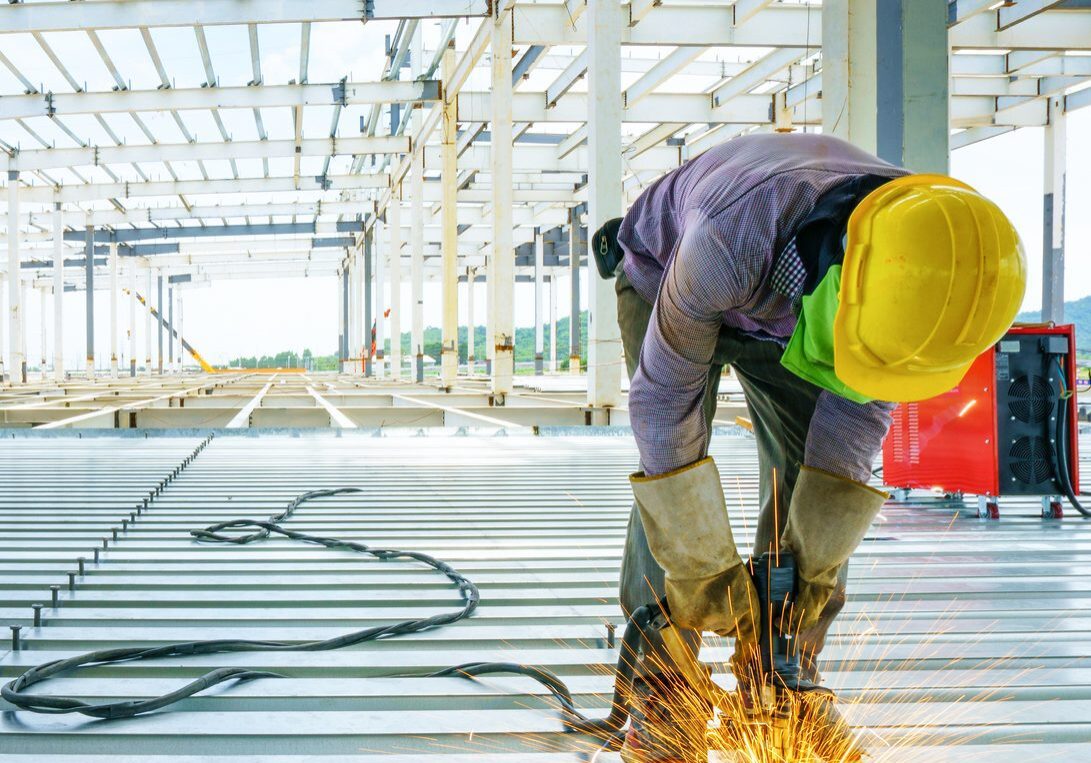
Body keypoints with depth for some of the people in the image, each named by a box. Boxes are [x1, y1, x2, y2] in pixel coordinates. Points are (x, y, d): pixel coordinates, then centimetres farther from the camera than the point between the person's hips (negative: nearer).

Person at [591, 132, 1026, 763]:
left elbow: (861, 406, -19)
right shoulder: (733, 239, -49)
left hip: (778, 302, 4)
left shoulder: (924, 270, -32)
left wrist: (813, 566, -19)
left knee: (818, 479, -8)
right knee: (671, 470, -19)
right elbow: (662, 397, -37)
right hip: (665, 278, -3)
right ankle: (660, 701, -11)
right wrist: (705, 570, -32)